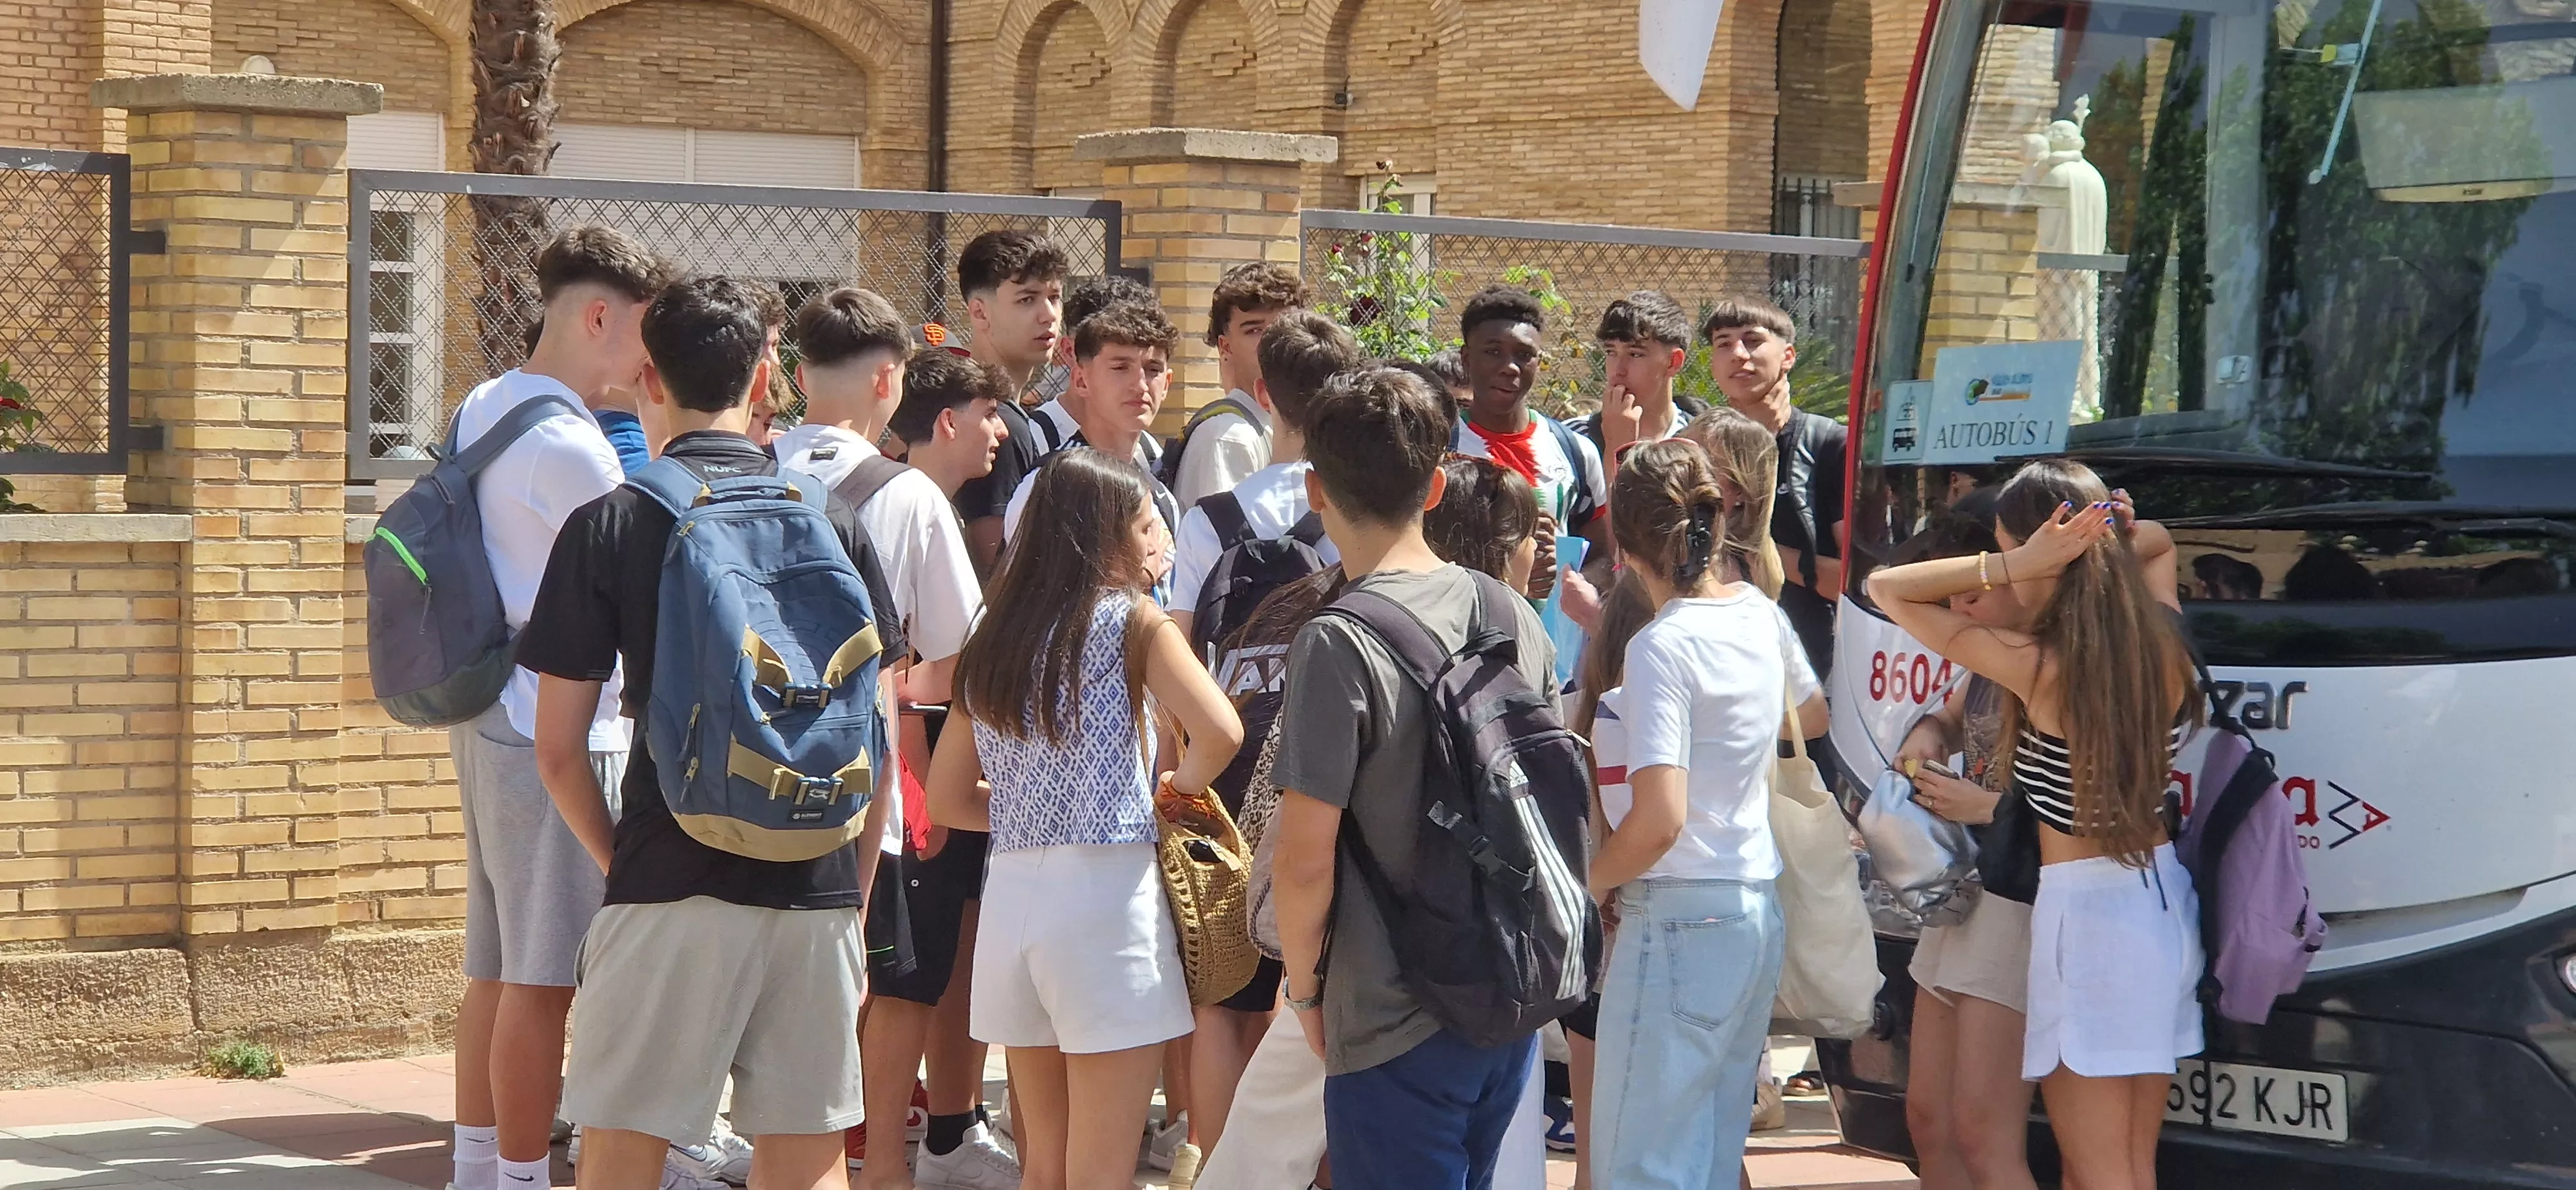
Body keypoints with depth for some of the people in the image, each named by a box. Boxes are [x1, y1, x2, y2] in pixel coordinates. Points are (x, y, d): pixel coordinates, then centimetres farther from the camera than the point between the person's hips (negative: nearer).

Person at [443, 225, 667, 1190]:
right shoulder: (569, 447, -18)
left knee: (496, 967, 16)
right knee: (543, 980, -4)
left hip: (490, 721, 10)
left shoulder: (482, 411, 11)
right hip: (559, 734, -10)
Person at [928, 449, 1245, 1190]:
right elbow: (1221, 733, -17)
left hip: (1012, 892, 6)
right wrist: (1182, 787, 2)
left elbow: (947, 800, 17)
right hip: (1106, 887, -6)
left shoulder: (992, 641, 14)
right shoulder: (1130, 618, -3)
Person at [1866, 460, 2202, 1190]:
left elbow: (1886, 587, -11)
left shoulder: (2038, 666, -18)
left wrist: (2013, 567, -18)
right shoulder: (2162, 642, 0)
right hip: (2165, 902, 7)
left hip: (2084, 914, -7)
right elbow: (2154, 541, 23)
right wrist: (2112, 536, 3)